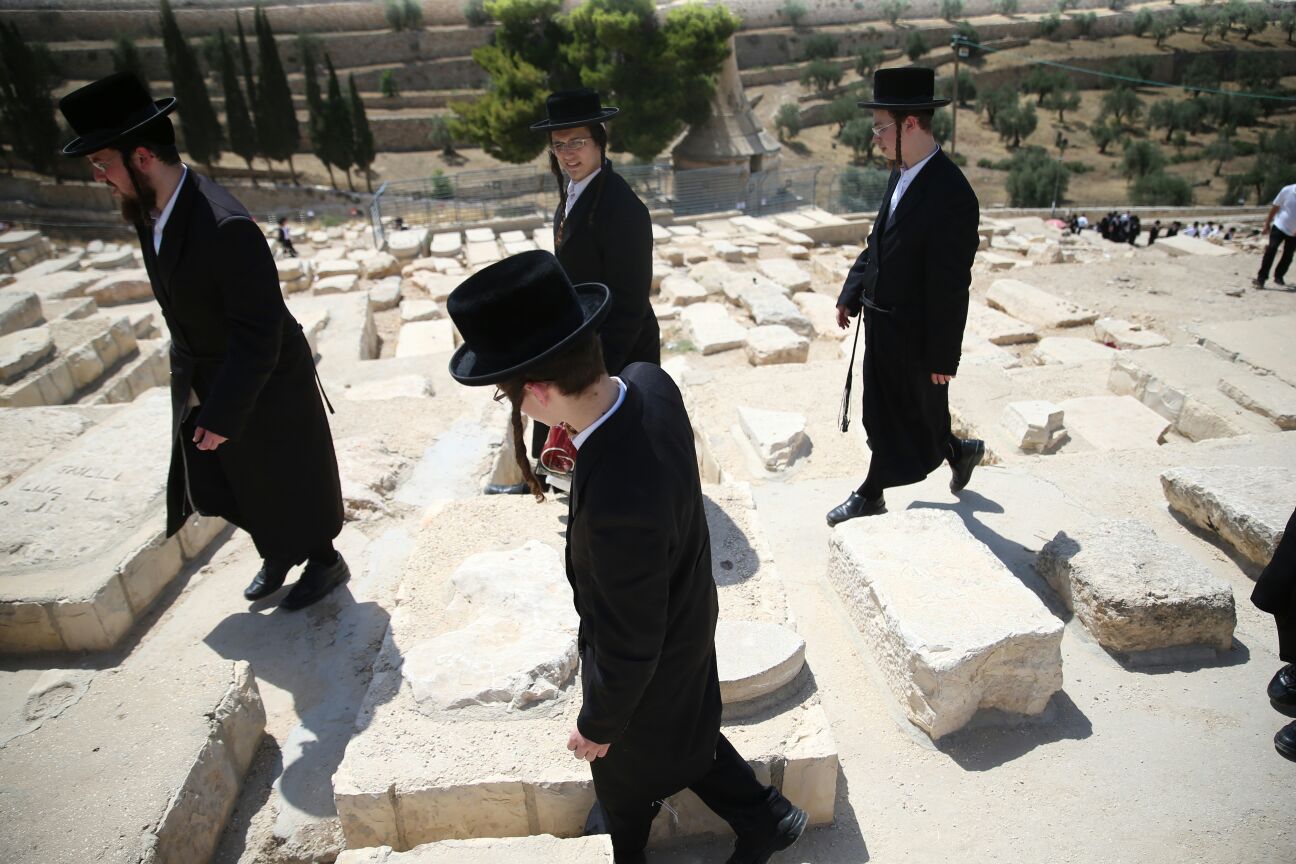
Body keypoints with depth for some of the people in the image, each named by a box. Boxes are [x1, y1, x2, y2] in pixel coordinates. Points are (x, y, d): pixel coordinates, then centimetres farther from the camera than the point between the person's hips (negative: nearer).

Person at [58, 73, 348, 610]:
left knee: (288, 481, 12)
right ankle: (276, 555, 46)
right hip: (200, 386, 8)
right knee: (214, 485, 21)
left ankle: (324, 562, 38)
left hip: (264, 389, -8)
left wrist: (223, 416, -22)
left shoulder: (225, 228, -31)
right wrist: (187, 377, 11)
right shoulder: (148, 211, -3)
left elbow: (258, 336, -28)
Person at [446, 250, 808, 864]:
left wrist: (597, 726, -12)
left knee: (622, 769, 27)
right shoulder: (649, 382, -22)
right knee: (686, 736, 33)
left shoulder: (617, 500, -46)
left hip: (647, 667, -7)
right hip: (687, 620, 7)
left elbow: (628, 644, -29)